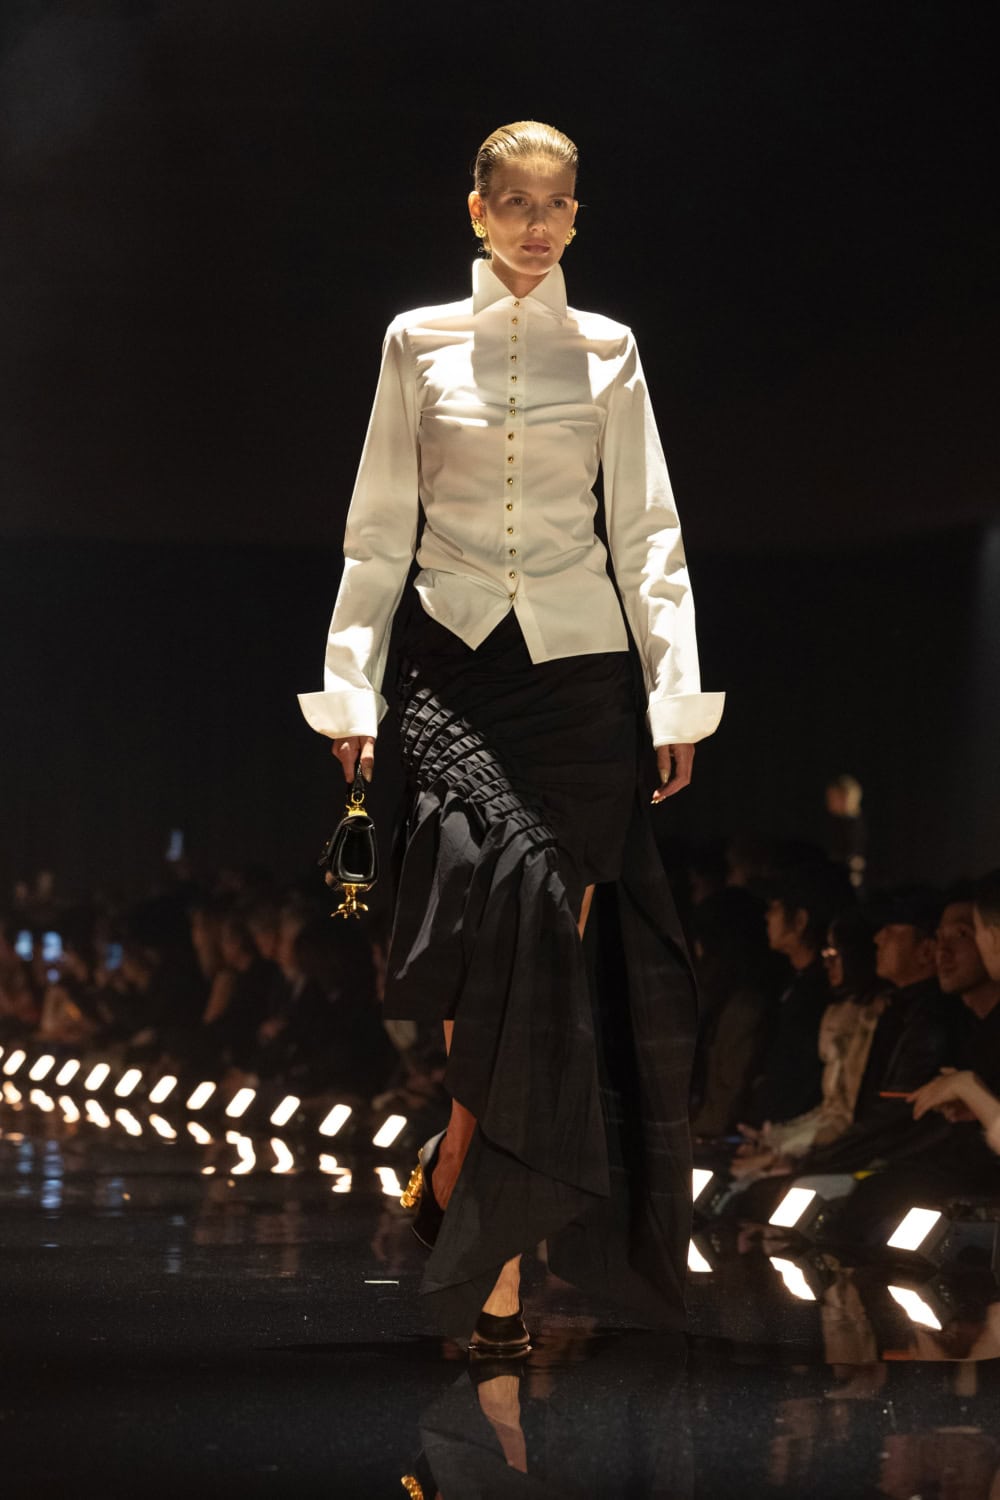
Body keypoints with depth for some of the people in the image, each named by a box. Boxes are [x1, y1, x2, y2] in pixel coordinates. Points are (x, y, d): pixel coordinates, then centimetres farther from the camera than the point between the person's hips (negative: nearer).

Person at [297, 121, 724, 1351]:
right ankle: (498, 1255, -15)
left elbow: (647, 535, 9)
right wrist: (348, 685, 3)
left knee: (553, 934, -4)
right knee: (505, 888, -21)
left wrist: (678, 694, 2)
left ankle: (465, 1166, 11)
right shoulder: (419, 342, 7)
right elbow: (378, 530, 8)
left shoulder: (606, 351, 9)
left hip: (578, 661, 2)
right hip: (456, 658, -2)